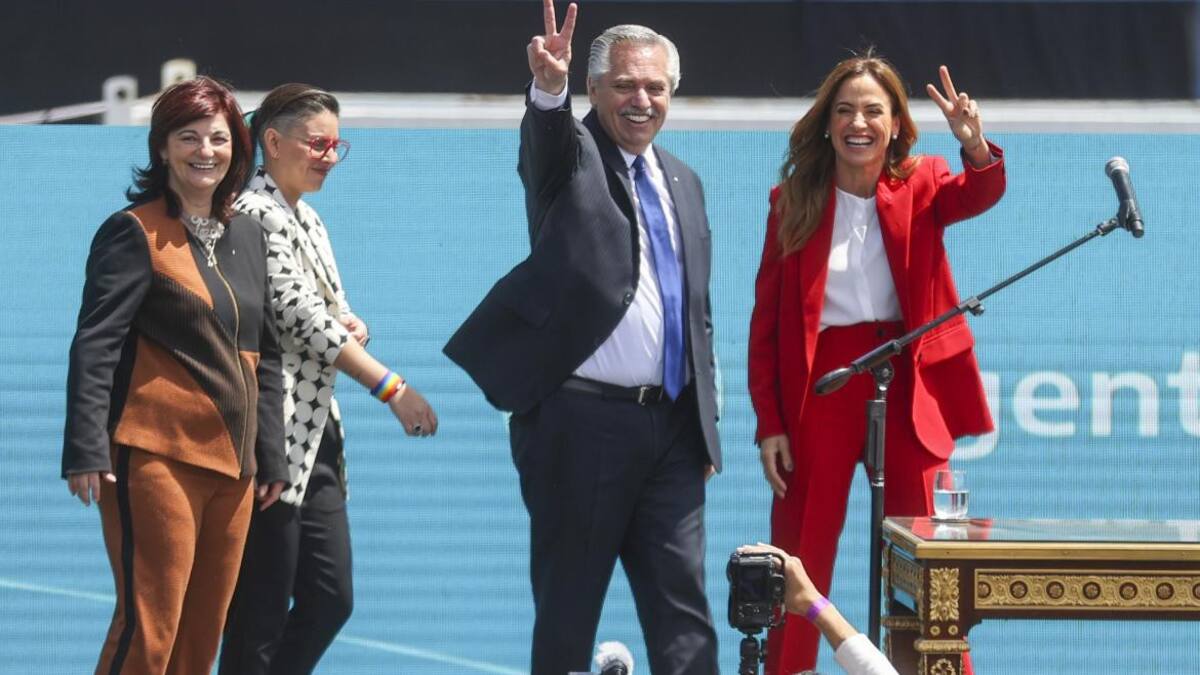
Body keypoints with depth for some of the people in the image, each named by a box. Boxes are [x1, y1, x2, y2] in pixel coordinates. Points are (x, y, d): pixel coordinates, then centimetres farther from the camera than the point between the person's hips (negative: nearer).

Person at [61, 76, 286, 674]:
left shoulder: (248, 241, 16)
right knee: (148, 626, -10)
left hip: (231, 462, 7)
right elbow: (94, 343, -10)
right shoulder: (135, 233, -4)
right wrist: (86, 448, -18)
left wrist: (271, 456, 17)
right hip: (157, 454, -7)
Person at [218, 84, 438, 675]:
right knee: (262, 612, -5)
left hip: (318, 437, 9)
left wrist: (351, 328, -1)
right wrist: (392, 388, -20)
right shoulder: (255, 215, -11)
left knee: (330, 599, 6)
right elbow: (299, 317, -18)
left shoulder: (307, 220, 17)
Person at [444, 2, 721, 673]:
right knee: (568, 606, 2)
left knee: (684, 608, 3)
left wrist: (706, 419, 17)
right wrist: (548, 88, -50)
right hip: (583, 421, -5)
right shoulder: (571, 158, -2)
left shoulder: (684, 183, 16)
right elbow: (547, 141, -28)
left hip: (673, 425, 5)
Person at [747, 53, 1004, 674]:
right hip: (820, 390, 0)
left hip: (907, 390, 0)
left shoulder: (920, 186, 3)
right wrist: (768, 424, -5)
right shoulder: (793, 201, 1)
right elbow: (765, 320, 1)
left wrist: (976, 147, -42)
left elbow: (978, 194, -19)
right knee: (799, 570, 5)